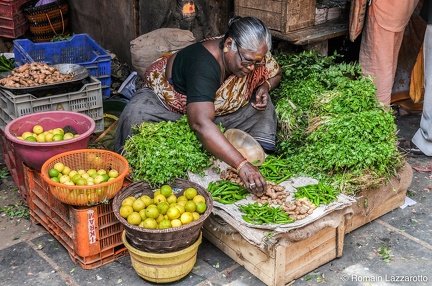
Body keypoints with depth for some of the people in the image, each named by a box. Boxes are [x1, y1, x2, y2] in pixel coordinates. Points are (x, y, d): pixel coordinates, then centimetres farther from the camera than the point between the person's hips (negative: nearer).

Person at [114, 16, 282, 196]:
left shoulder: (254, 55, -19)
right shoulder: (203, 64, -41)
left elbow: (275, 73, 5)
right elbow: (201, 123, -54)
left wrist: (265, 86, -20)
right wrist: (241, 165, -61)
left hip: (217, 107, 5)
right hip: (167, 102, -5)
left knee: (262, 107, -14)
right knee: (137, 115, -34)